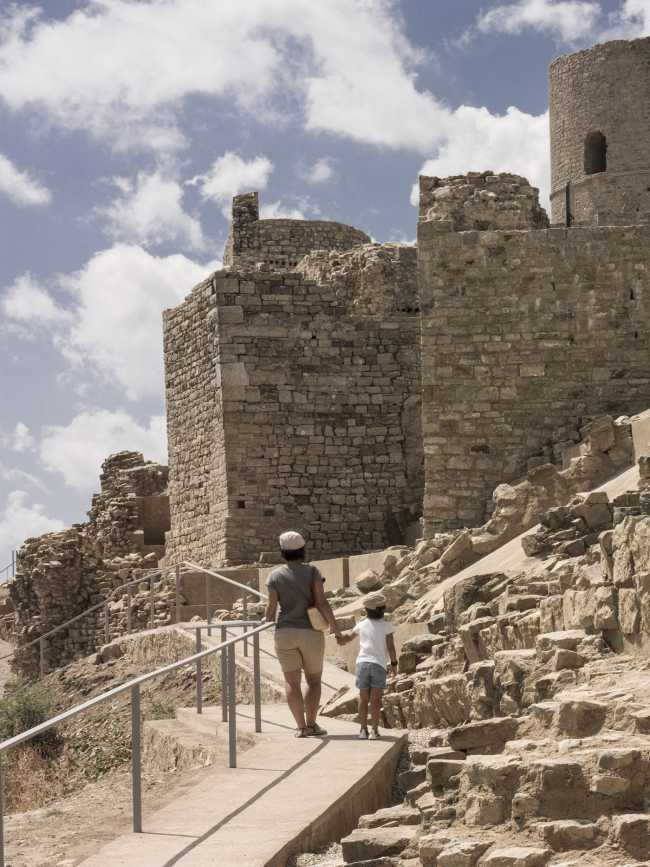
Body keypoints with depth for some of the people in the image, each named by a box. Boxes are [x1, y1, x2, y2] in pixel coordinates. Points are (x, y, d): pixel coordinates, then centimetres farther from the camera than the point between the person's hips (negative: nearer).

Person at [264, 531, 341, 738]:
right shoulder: (312, 571, -5)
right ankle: (311, 724, 4)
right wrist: (335, 627, -4)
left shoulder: (275, 575, -2)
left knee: (292, 682, 3)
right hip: (311, 633, 0)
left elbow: (271, 607, -1)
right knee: (314, 680, 13)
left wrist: (268, 619, 21)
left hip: (285, 634, 1)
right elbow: (322, 602, -11)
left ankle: (301, 727, -7)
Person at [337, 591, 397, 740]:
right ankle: (374, 730, -6)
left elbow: (348, 636, 24)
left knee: (363, 699, 8)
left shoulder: (362, 625, 10)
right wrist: (394, 663, 11)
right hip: (379, 665, -2)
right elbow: (391, 647, -2)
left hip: (362, 663, 2)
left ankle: (363, 729, 6)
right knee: (375, 700, -2)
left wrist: (340, 637, 46)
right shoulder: (386, 626, 0)